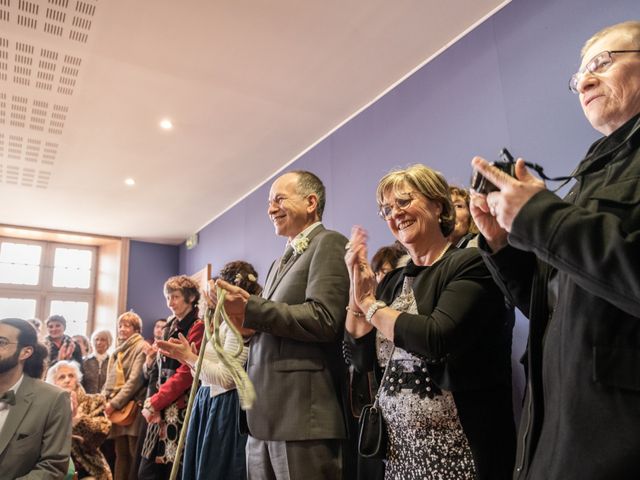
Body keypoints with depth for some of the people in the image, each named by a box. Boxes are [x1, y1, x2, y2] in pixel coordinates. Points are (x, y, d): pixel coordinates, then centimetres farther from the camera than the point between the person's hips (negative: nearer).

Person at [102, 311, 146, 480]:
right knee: (121, 454, 8)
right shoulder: (117, 351, 19)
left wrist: (115, 403, -16)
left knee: (135, 454, -2)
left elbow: (135, 380, -13)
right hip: (116, 409, 7)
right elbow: (110, 380, 20)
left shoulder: (141, 347, -5)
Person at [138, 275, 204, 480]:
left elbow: (186, 373, -16)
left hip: (181, 411, -8)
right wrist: (154, 403, 2)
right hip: (162, 410, 8)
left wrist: (154, 402, -11)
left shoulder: (198, 327, -10)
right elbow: (163, 372, 16)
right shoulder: (171, 327, 16)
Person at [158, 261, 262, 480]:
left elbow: (225, 377, -22)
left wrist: (189, 356, -12)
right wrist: (186, 356, 8)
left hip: (225, 409, -10)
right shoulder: (228, 322, 16)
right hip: (212, 405, 10)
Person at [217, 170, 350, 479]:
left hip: (302, 415, -8)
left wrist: (250, 307, -18)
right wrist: (245, 320, 2)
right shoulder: (281, 262, 20)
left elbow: (322, 320, -20)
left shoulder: (329, 243, -7)